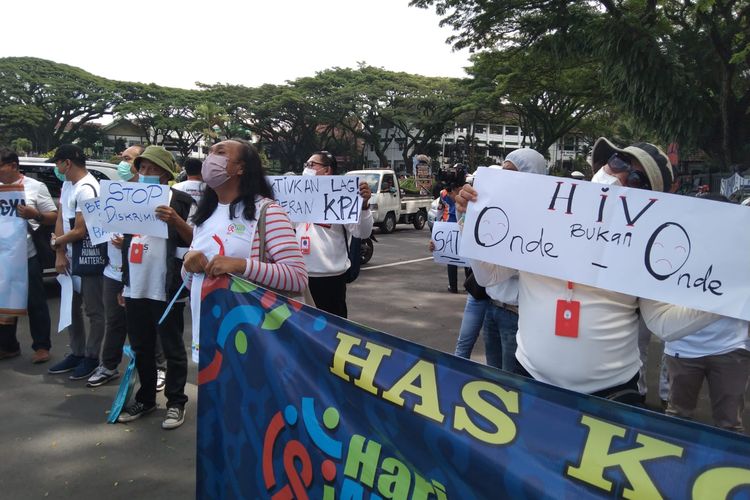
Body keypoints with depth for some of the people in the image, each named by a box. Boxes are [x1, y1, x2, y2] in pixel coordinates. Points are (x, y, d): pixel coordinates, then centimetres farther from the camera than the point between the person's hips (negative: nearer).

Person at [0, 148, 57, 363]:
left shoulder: (35, 187, -3)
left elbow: (54, 217, -4)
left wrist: (34, 214, -21)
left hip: (27, 256, -5)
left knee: (35, 302, 4)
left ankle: (41, 347, 15)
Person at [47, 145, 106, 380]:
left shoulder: (86, 189, -20)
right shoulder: (67, 185, 10)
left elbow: (79, 231, -19)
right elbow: (60, 220, 9)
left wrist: (56, 242, -1)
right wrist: (60, 254, 0)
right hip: (71, 259, 10)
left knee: (94, 311, 2)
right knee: (71, 307, 17)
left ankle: (91, 357, 12)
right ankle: (77, 354, 28)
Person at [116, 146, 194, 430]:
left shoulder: (181, 201, -5)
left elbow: (195, 239, -11)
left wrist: (175, 220, -26)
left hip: (166, 289, -6)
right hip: (135, 287, 7)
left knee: (172, 349, 4)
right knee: (141, 348, 16)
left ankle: (176, 402, 15)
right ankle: (145, 399, 29)